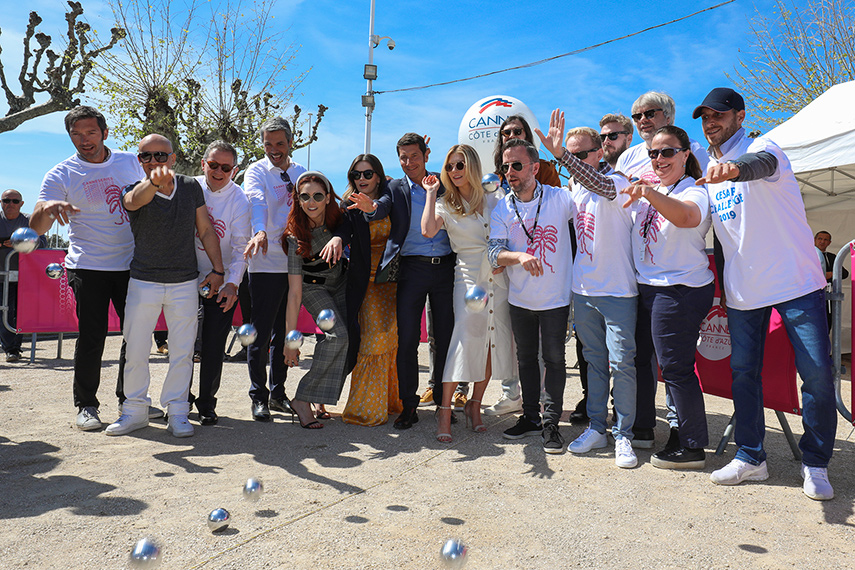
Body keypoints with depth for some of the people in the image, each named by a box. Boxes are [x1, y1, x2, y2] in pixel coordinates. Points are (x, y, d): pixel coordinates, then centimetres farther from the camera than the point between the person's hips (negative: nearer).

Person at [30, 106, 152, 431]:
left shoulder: (130, 162, 6)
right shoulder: (61, 175, -3)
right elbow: (36, 229, -11)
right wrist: (47, 209, -34)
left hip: (132, 265, 3)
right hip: (88, 268, -3)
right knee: (91, 338, -2)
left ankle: (130, 398, 24)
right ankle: (86, 405, 15)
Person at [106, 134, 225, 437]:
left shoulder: (191, 187, 1)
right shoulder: (135, 190, -5)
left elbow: (206, 230, 7)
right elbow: (135, 199, -32)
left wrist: (218, 269, 1)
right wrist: (154, 182, -55)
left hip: (184, 284, 1)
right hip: (143, 283, -1)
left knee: (182, 351, 4)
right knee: (135, 350, 5)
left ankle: (177, 411, 17)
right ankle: (135, 410, 22)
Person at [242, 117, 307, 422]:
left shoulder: (301, 173, 14)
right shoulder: (256, 171, -1)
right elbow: (257, 202, -20)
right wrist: (260, 232, -39)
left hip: (296, 263, 5)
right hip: (265, 263, -4)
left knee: (285, 331, 12)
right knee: (261, 331, -1)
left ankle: (278, 393, 25)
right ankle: (258, 396, 13)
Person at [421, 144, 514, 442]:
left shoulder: (495, 200, 11)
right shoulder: (445, 204, 4)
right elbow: (428, 230, -17)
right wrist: (431, 193, -9)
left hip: (499, 277, 3)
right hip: (468, 276, -3)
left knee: (494, 341, 4)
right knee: (465, 338, -13)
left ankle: (475, 404, 19)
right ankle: (445, 411, -7)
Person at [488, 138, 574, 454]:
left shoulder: (559, 198, -8)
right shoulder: (501, 210, -2)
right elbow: (495, 253, -12)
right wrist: (519, 256, -31)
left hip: (556, 297, -3)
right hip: (520, 298, 3)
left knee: (554, 358, 3)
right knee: (526, 357, 14)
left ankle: (551, 422, 16)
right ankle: (530, 416, 28)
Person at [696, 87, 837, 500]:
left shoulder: (762, 148, -9)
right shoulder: (707, 170, 11)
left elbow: (761, 164, -36)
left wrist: (734, 168, -59)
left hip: (796, 281, -5)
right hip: (742, 289, 6)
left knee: (816, 373, -4)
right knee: (742, 372, 7)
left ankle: (815, 463, 14)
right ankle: (750, 457, 20)